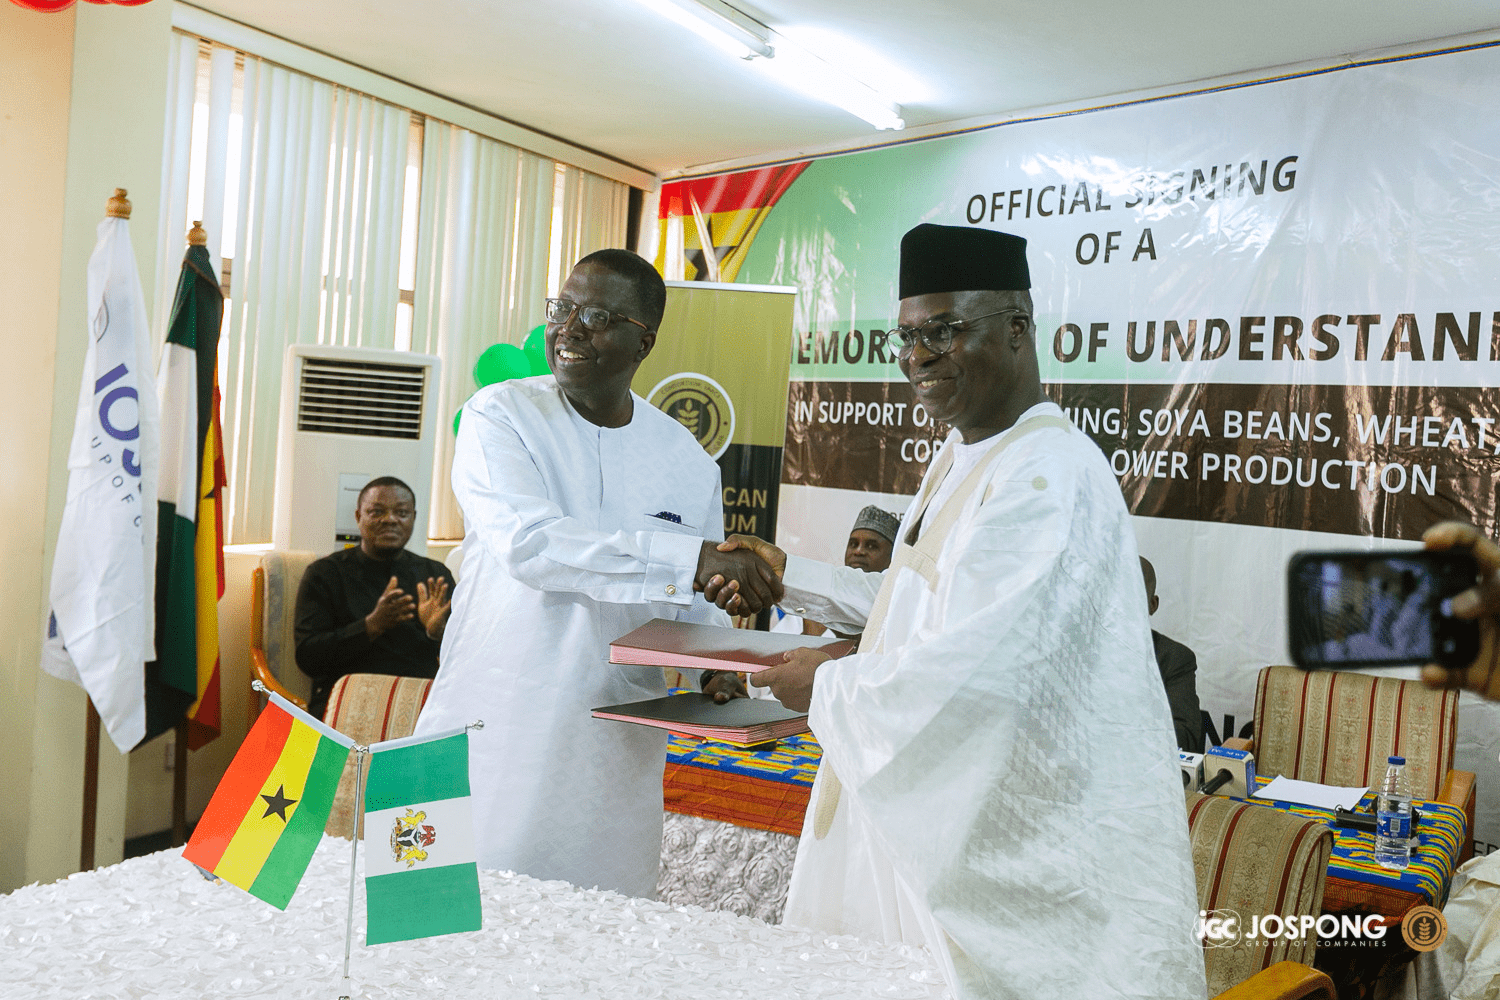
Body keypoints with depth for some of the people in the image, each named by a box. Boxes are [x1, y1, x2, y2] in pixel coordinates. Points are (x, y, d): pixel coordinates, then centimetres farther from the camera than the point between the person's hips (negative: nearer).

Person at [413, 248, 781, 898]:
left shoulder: (686, 462, 6)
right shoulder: (500, 416, -3)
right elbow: (525, 542, -21)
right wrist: (690, 557, -24)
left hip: (614, 751, 3)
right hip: (496, 729, -2)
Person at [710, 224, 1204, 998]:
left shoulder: (1049, 475, -24)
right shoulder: (961, 458, 10)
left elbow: (971, 665, -30)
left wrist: (828, 686, -14)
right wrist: (789, 576, 14)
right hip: (922, 792, 10)